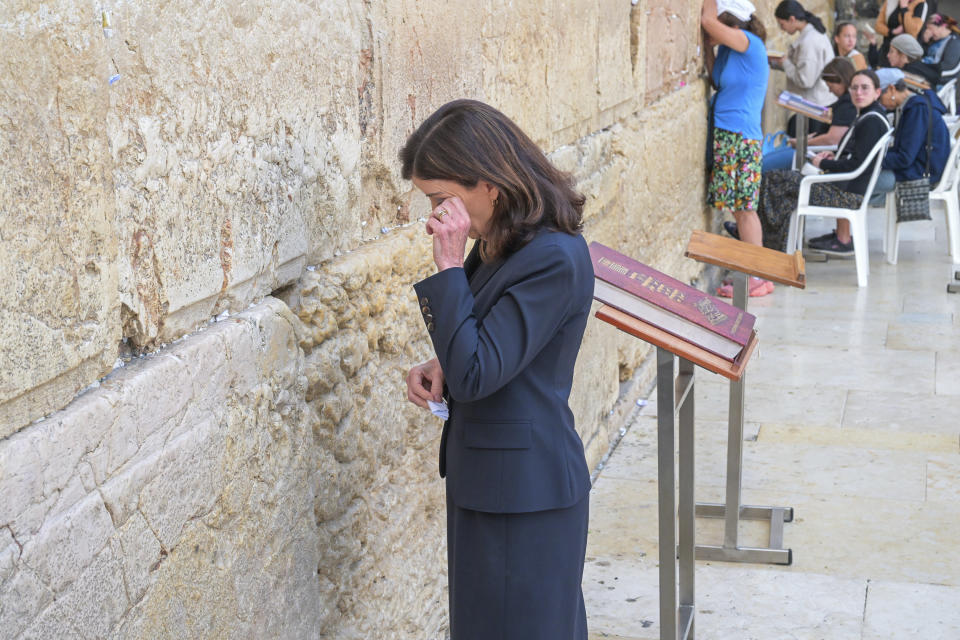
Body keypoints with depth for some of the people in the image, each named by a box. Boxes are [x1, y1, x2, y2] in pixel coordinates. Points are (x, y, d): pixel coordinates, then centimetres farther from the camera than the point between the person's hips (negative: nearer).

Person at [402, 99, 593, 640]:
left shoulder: (554, 259, -24)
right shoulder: (505, 243, 4)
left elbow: (474, 375, -25)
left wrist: (449, 264, -24)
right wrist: (441, 368, -1)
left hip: (523, 494, -9)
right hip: (491, 479, 9)